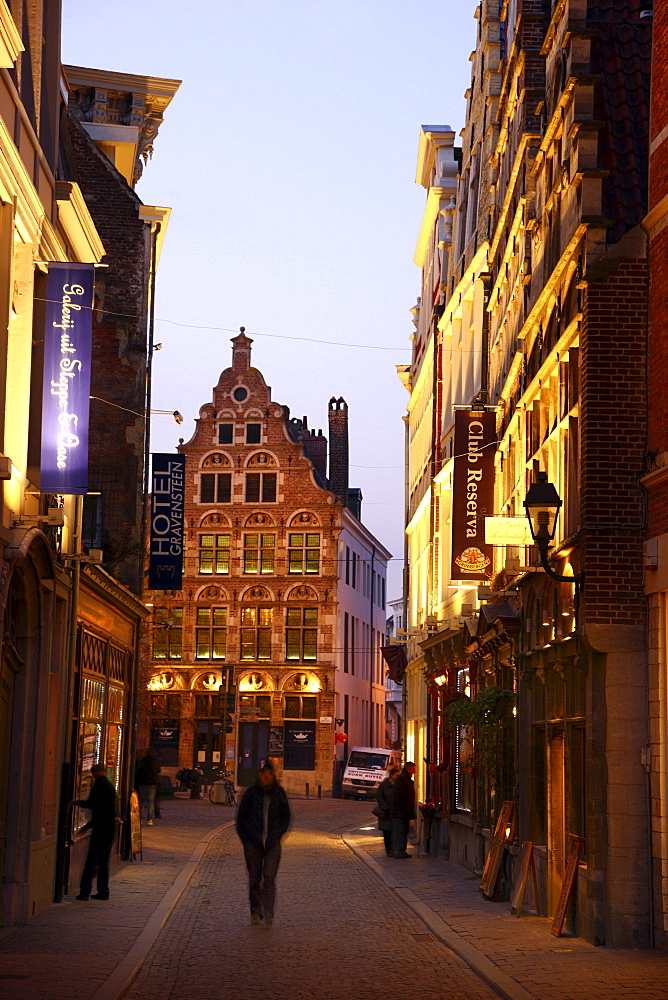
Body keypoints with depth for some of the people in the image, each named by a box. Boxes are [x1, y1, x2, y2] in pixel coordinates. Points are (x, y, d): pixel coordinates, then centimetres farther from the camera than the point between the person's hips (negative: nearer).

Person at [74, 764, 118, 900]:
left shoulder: (100, 783, -8)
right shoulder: (110, 785, 20)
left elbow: (91, 803, -13)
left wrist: (77, 802, 5)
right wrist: (88, 825, 29)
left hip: (101, 828, -8)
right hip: (110, 826, 8)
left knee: (91, 861, -7)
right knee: (103, 861, 12)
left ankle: (85, 891, -10)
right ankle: (103, 891, 12)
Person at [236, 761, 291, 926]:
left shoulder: (279, 793, 4)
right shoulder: (251, 793, 2)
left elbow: (286, 817, 12)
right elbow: (241, 818, 8)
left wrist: (277, 835, -1)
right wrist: (245, 839, 0)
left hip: (272, 843, 0)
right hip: (253, 842, 0)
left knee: (269, 877, -12)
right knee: (254, 879, 4)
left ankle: (268, 914, -13)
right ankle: (255, 912, 16)